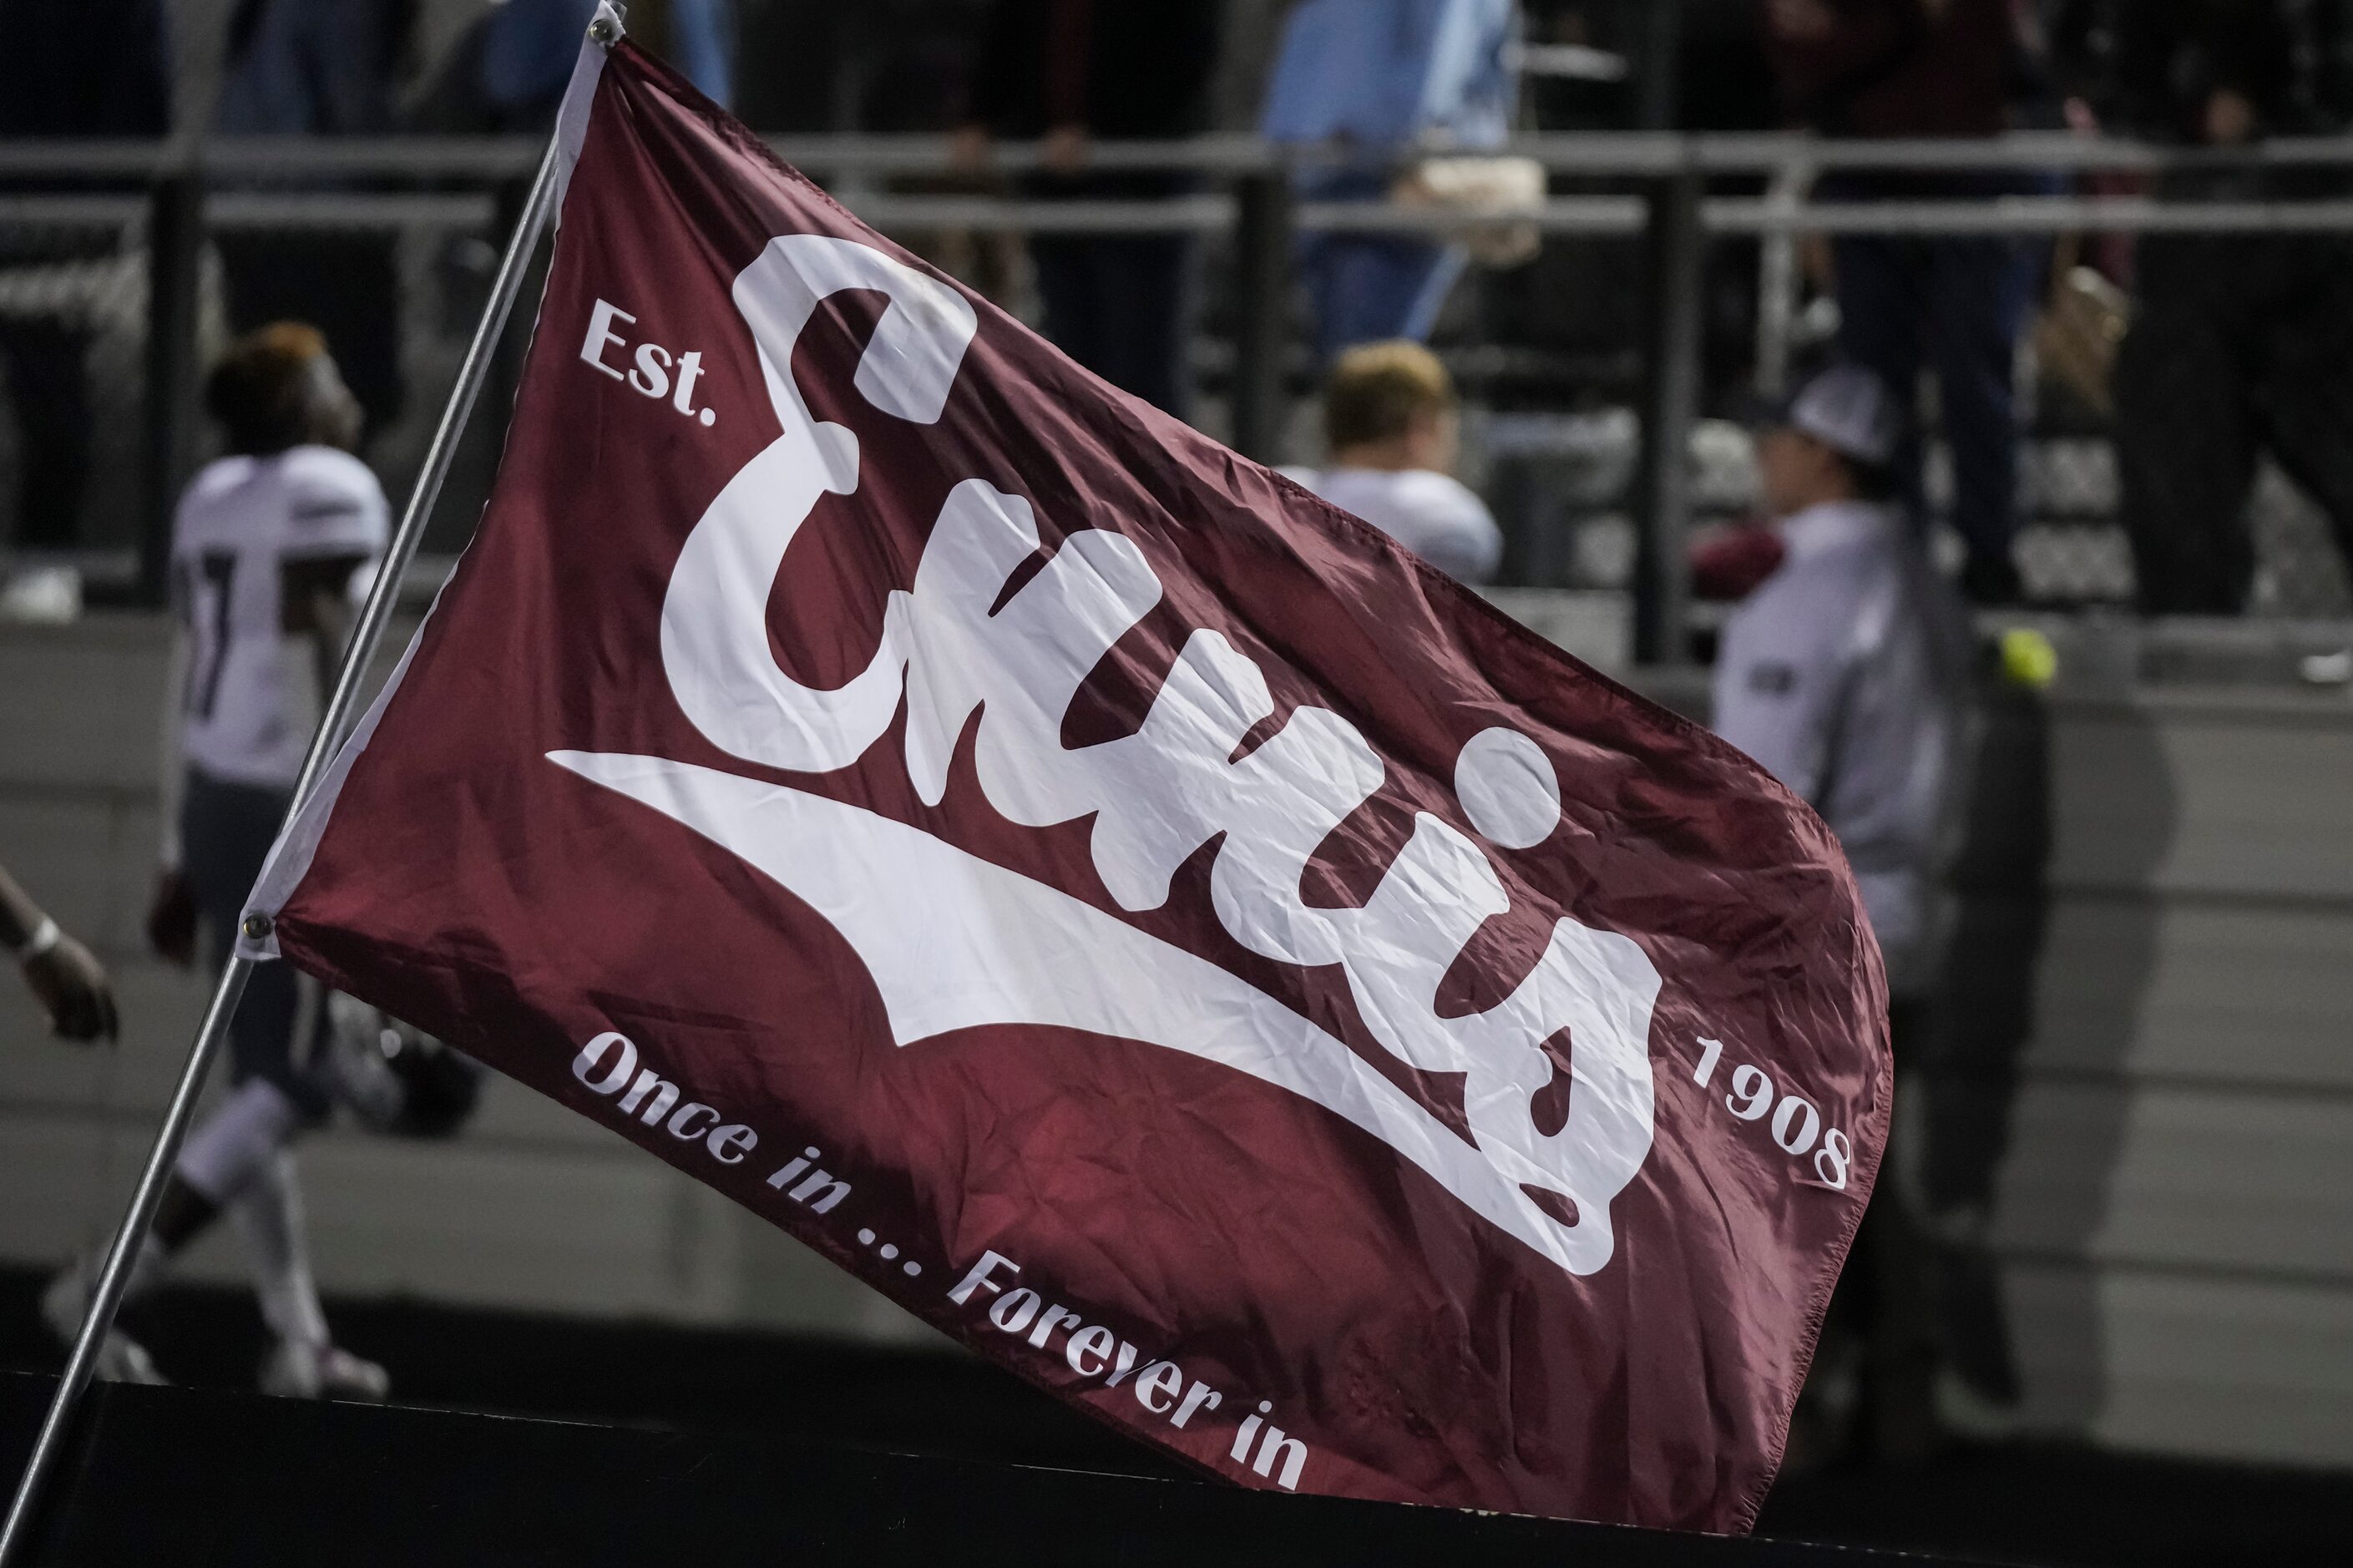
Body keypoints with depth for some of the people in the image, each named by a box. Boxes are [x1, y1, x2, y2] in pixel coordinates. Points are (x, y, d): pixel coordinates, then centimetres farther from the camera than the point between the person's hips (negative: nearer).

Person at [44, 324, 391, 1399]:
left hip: (212, 798, 9)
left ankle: (299, 1342, 15)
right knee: (298, 1079, -4)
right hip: (287, 803, -9)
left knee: (263, 1073, 11)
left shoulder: (210, 499, 15)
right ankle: (108, 1286, -10)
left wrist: (181, 857, 21)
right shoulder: (329, 491, -10)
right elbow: (316, 664, -17)